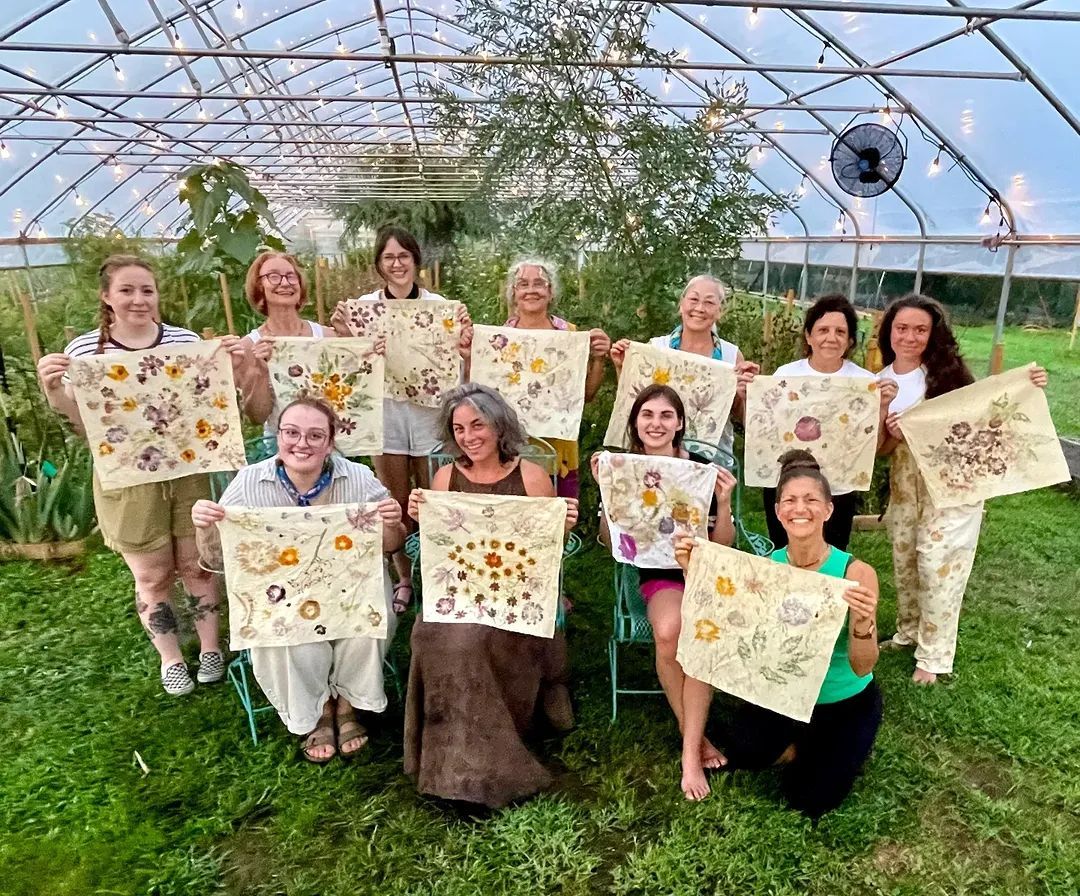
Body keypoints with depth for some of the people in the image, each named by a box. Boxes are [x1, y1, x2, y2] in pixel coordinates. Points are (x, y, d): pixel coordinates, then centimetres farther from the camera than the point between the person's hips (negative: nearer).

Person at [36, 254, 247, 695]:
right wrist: (55, 394, -19)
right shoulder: (84, 349, -5)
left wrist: (232, 369, -12)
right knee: (152, 576, 11)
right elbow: (84, 423, -1)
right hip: (127, 481, -1)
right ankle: (171, 660, 32)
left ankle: (210, 648, 33)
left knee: (197, 564, 13)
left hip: (188, 473, 1)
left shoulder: (187, 340, -2)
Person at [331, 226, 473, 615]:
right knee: (396, 503, 12)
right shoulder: (364, 306, 2)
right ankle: (404, 580, 30)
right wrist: (344, 335, -13)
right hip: (385, 413, 1)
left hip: (430, 411, -1)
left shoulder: (439, 304, -2)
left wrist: (465, 336, -17)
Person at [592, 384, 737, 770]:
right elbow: (609, 540, 1)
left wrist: (724, 502, -17)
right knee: (668, 631, -31)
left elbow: (723, 545, 0)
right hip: (659, 573, 1)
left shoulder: (703, 470, -6)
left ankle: (691, 735, -6)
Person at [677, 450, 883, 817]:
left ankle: (808, 751, 23)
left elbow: (862, 667, -27)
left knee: (809, 800, -11)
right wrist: (694, 570, -29)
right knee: (745, 751, -18)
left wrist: (863, 625, -47)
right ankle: (806, 748, 14)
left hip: (847, 703, -2)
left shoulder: (856, 573, -24)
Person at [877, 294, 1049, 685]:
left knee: (937, 563, -3)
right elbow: (879, 449, 1)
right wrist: (892, 435, -20)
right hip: (905, 483, 4)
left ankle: (933, 656, 13)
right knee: (903, 560, 14)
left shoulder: (946, 370, -6)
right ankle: (909, 632, 36)